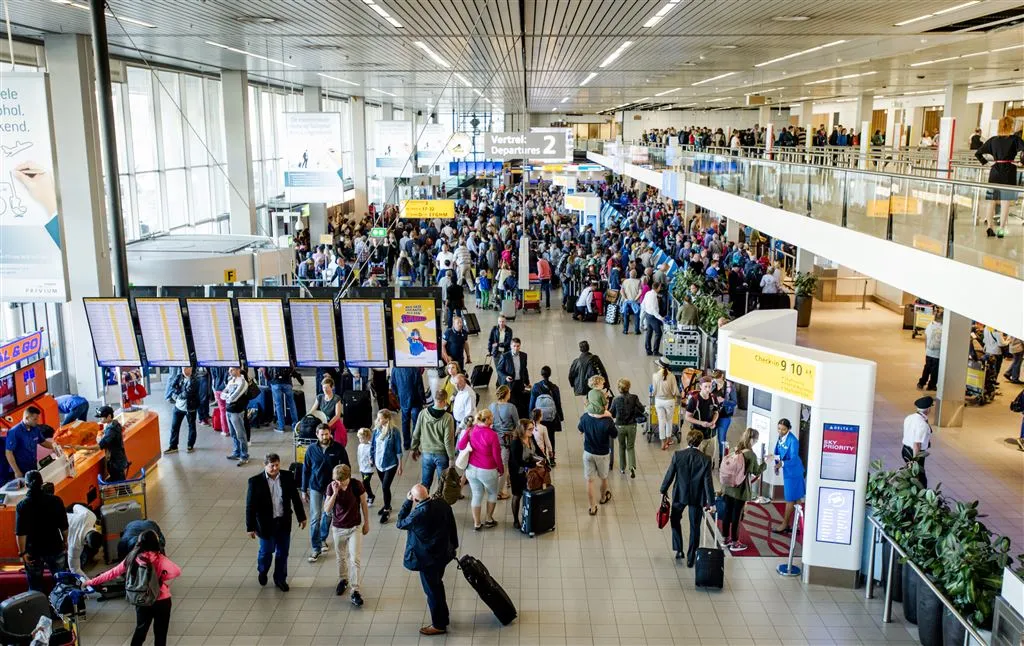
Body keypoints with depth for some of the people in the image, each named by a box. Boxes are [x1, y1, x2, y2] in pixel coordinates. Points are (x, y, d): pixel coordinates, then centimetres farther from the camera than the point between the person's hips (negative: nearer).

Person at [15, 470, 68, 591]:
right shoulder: (55, 501, -6)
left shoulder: (22, 506, -12)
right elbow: (64, 526, -1)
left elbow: (21, 533, -16)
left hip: (33, 551, -2)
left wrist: (22, 552, -10)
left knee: (35, 587, 12)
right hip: (55, 548, 2)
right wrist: (65, 542, 13)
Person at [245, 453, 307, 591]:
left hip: (284, 522, 3)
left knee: (282, 553, 14)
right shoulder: (256, 481, -16)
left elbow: (295, 498, 3)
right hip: (266, 524, -2)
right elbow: (250, 506, -11)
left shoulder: (287, 477, -8)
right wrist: (250, 527, -8)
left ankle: (280, 579, 34)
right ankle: (262, 571, 46)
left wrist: (301, 517, 7)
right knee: (266, 551, 15)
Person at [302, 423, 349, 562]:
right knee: (315, 518, -5)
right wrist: (304, 490, 2)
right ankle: (315, 549, 2)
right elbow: (306, 470, 0)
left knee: (328, 514, 17)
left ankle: (323, 538, 41)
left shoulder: (338, 448, -12)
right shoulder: (311, 449, -9)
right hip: (315, 487, -1)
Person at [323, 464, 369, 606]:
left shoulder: (357, 485, -18)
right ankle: (343, 580, 44)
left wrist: (366, 523, 4)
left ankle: (355, 591, 1)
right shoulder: (331, 487, -15)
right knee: (340, 557, 20)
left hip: (355, 527, -2)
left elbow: (364, 504, -4)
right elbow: (327, 510, -19)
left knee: (355, 559, -7)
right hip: (337, 528, 2)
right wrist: (335, 493, -31)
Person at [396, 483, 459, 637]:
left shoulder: (418, 513, -29)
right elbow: (452, 525, 3)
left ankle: (439, 625, 23)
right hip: (443, 553, 8)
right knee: (437, 586, 25)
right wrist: (453, 546, 17)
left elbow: (400, 523, -10)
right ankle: (442, 617, 40)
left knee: (432, 591, 9)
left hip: (428, 558, -7)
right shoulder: (442, 503, -9)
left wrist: (407, 502, -10)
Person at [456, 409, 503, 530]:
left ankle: (476, 523, 25)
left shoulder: (470, 430, -7)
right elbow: (497, 455, -13)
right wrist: (501, 469, 2)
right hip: (487, 471, -4)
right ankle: (489, 520, 31)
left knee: (476, 495, 17)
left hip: (471, 469, 4)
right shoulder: (492, 435, -21)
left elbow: (460, 446, -6)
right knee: (492, 493, 22)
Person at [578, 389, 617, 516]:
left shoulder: (585, 417, -20)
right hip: (603, 454, -1)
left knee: (589, 480, 14)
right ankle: (603, 497, 49)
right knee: (603, 477, 25)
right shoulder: (607, 421, -28)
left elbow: (580, 431, 1)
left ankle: (592, 507, 20)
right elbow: (614, 436, -11)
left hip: (588, 453, 1)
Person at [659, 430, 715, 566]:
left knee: (675, 520, 25)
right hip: (697, 497, 0)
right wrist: (710, 502, -4)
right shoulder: (705, 459, -15)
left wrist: (663, 490, 9)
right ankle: (691, 558, 19)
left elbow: (670, 475, -7)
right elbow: (708, 482, -12)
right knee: (694, 528, 13)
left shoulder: (677, 455, -14)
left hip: (679, 494, 0)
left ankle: (678, 550, 23)